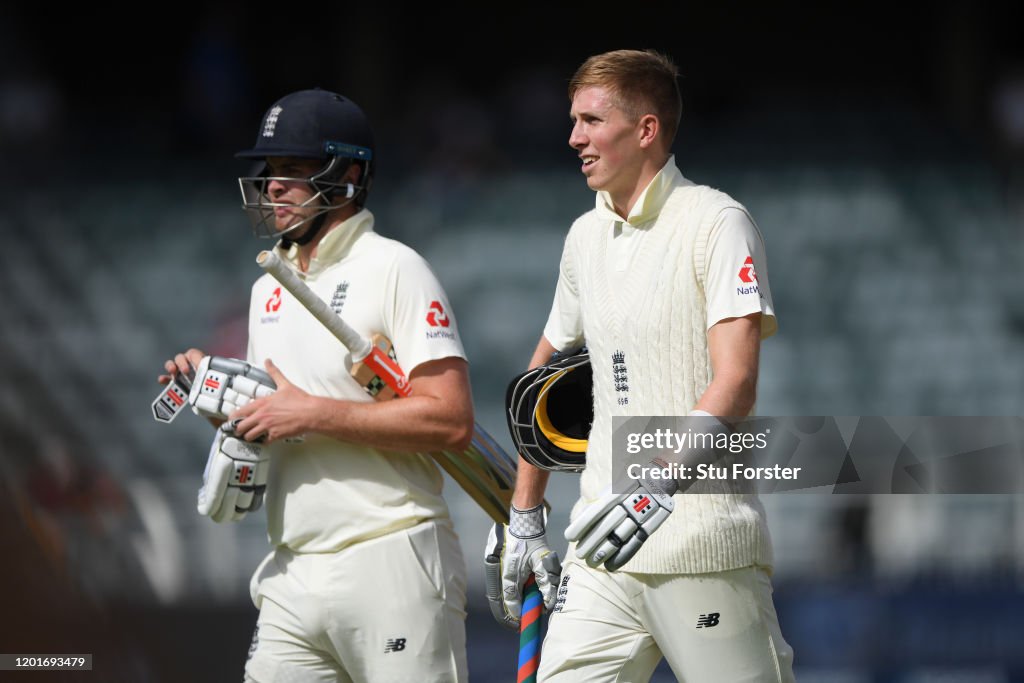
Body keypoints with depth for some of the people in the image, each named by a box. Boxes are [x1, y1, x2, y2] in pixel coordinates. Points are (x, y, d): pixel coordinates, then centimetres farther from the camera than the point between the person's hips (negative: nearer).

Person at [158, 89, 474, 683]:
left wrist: (313, 415, -16)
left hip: (391, 565, -7)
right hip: (293, 578, 7)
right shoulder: (269, 288, 18)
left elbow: (452, 421, -15)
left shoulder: (394, 270, -6)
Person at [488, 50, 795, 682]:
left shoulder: (716, 222, -6)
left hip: (703, 545, -6)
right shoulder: (586, 237, 16)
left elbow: (734, 386, -17)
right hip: (603, 547, 6)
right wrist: (524, 517, 24)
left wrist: (659, 486, -29)